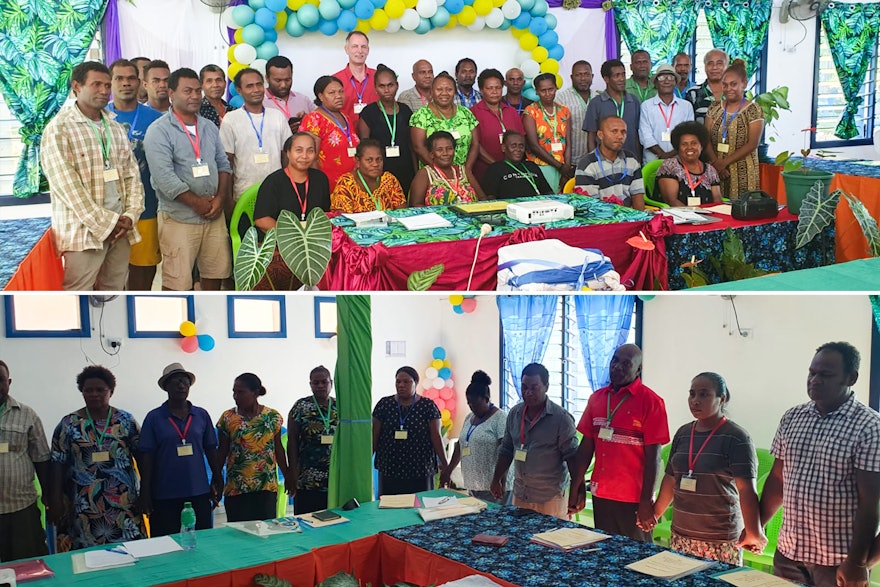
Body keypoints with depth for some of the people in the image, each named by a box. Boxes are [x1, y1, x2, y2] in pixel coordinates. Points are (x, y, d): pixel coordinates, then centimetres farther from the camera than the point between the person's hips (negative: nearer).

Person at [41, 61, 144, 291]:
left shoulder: (116, 129, 15)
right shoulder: (59, 129, -6)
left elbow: (132, 175, 12)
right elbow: (66, 185, -14)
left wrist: (130, 216, -3)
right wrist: (104, 224, -14)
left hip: (120, 229, 6)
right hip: (83, 232, -6)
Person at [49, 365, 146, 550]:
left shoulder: (126, 421, 5)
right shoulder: (68, 424, 4)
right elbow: (58, 465, 4)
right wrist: (56, 501, -1)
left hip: (124, 504, 1)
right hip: (84, 506, 0)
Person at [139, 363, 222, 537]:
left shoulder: (202, 415, 7)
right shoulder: (154, 417, 0)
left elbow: (211, 451, 11)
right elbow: (146, 456, -2)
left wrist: (218, 482, 8)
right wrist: (145, 494, -5)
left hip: (199, 492, 2)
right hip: (165, 496, -2)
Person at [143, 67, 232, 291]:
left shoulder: (209, 128, 14)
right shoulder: (159, 130, -7)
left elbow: (223, 164, 14)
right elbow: (164, 176, -16)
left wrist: (220, 198, -4)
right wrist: (197, 203, -13)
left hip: (214, 215, 6)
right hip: (179, 218, -6)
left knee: (215, 272, 13)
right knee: (177, 280, -4)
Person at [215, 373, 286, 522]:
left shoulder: (273, 416, 1)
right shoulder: (227, 418, 0)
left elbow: (278, 448, 9)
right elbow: (222, 451, 5)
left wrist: (287, 477, 10)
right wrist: (216, 480, 4)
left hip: (267, 487, 0)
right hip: (236, 488, 0)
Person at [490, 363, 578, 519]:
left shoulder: (561, 418, -10)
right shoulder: (515, 413, 6)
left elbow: (571, 457, -9)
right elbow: (506, 450, 16)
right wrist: (496, 479, 18)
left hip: (550, 499, -5)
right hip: (519, 495, 5)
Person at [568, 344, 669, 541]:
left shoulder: (651, 402, -10)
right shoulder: (597, 398, 7)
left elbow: (652, 457, -11)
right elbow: (586, 446, 10)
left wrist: (646, 502, -13)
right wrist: (575, 488, 7)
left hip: (633, 499, -5)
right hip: (600, 495, 5)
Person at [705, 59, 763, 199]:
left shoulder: (754, 110, -1)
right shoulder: (714, 108, 11)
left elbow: (752, 144, -9)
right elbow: (706, 139, 4)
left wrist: (724, 162, -15)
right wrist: (716, 163, -12)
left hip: (742, 173, -3)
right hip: (715, 171, 3)